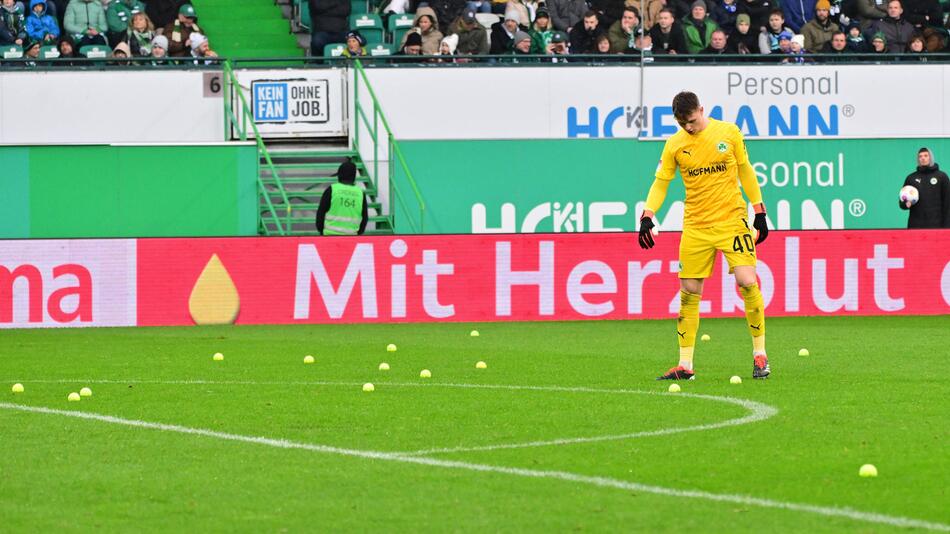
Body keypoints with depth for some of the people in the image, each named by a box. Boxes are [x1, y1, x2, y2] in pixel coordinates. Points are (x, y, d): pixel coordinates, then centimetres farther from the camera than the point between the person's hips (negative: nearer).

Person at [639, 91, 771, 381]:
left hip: (732, 220, -2)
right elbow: (660, 182, 5)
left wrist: (759, 212, 8)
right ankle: (685, 365, 6)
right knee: (689, 292, -1)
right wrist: (647, 216, -10)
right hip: (695, 225, 2)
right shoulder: (674, 144, 1)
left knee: (747, 282, -14)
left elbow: (745, 171, 9)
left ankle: (759, 354, 0)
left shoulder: (729, 132, 0)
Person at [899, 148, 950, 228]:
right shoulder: (911, 178, 12)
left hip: (936, 225, -2)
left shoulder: (941, 176, 5)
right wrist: (906, 204, -8)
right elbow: (902, 202, 17)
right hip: (915, 225, 2)